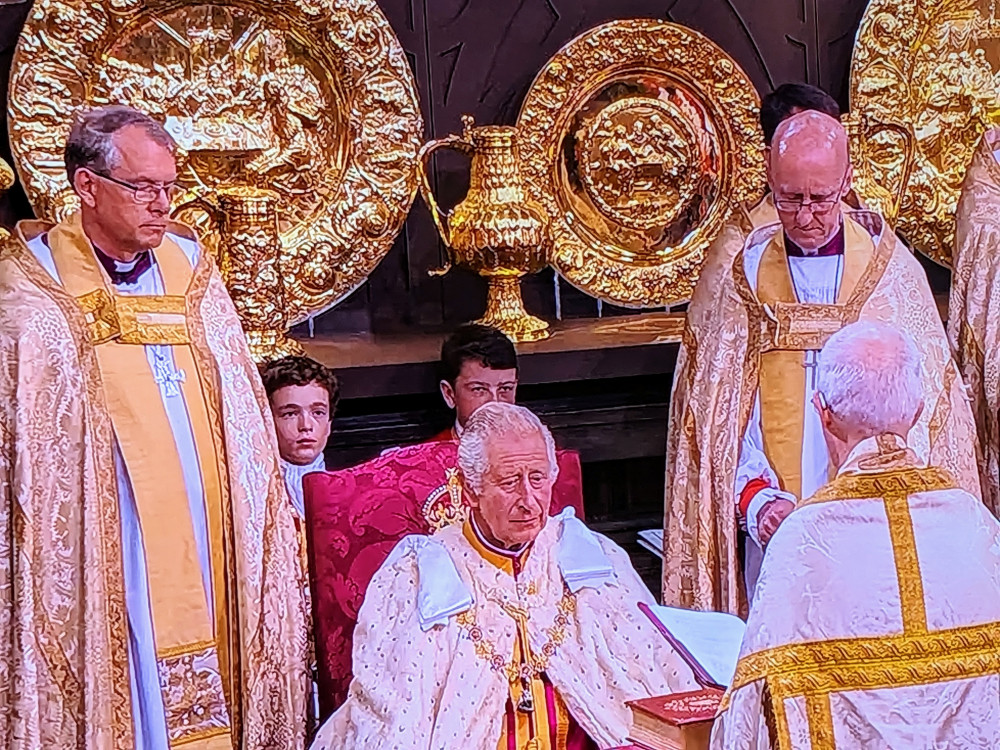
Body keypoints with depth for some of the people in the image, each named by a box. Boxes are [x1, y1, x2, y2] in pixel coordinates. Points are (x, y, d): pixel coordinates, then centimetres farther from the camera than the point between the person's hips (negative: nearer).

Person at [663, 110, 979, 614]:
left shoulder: (892, 270, 3)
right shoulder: (745, 274, 4)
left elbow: (924, 402, 2)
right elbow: (720, 411, 2)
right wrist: (756, 496, -13)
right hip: (776, 527, 0)